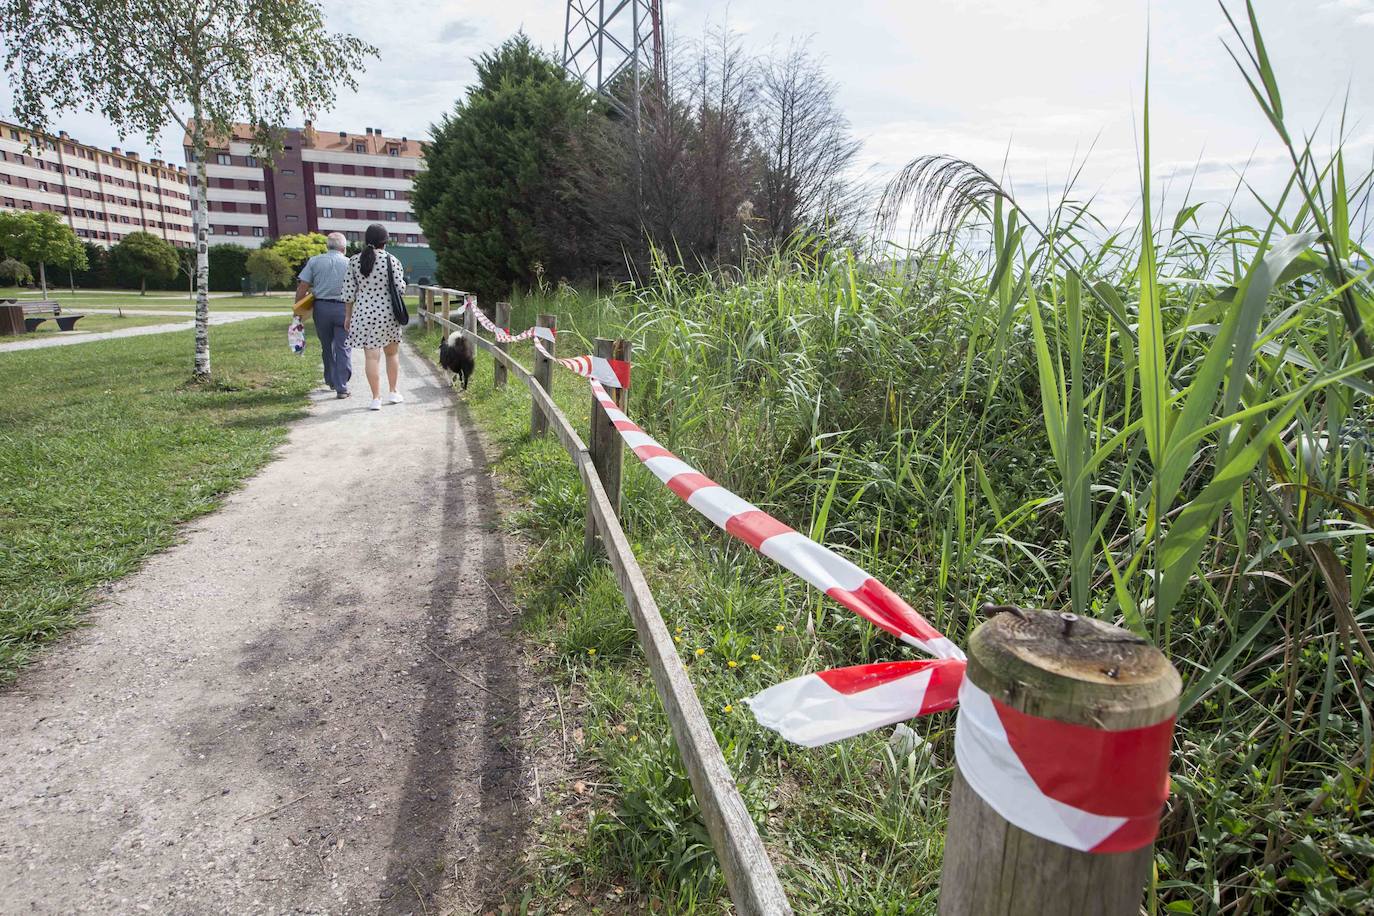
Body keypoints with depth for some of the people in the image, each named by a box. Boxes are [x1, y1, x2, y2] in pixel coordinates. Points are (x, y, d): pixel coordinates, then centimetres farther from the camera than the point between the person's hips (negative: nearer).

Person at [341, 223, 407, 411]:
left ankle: (376, 398, 3)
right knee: (392, 353, 17)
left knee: (371, 356, 2)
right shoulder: (391, 260, -7)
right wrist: (402, 279, 15)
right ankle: (393, 392, 24)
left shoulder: (354, 260, 1)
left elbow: (349, 292, 2)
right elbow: (400, 288, -8)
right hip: (388, 313, -1)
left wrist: (348, 315, 11)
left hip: (363, 313, 1)